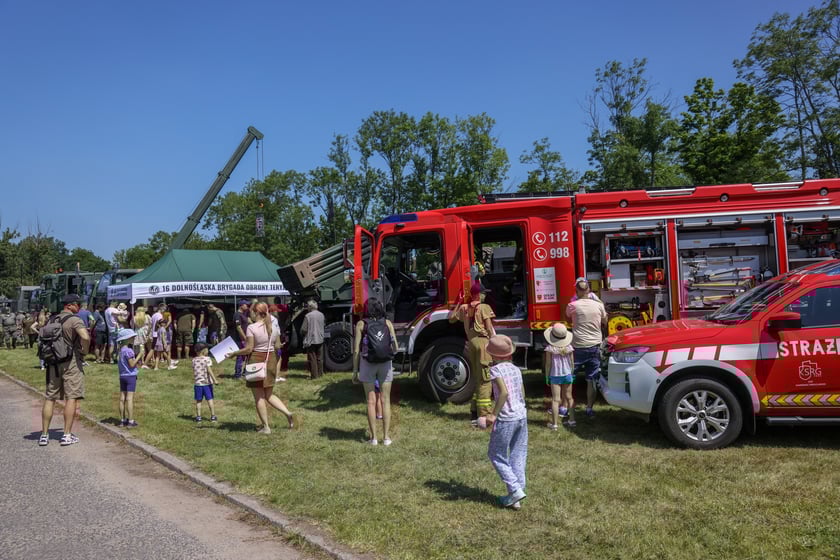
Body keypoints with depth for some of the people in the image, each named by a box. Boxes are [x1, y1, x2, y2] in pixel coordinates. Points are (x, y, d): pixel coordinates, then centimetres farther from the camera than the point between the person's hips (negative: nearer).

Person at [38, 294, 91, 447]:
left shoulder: (52, 320, 11)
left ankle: (44, 435, 15)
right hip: (71, 362, -6)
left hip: (53, 362, 6)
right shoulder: (75, 320, -11)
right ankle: (67, 435, 1)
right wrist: (85, 351, -10)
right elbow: (85, 337, -26)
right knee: (71, 397, 0)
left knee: (50, 398, 11)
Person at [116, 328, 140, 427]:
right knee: (130, 398, -5)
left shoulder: (121, 349, 9)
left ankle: (123, 420, 17)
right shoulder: (128, 350, -16)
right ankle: (130, 421, -3)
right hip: (130, 376, -8)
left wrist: (136, 362, 11)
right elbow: (132, 364, -17)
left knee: (122, 398, 10)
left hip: (122, 376, 8)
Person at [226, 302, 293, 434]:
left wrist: (233, 353, -3)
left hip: (257, 360, -6)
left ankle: (266, 427, 8)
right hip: (271, 359, 6)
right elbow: (276, 346, 10)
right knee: (269, 395, 18)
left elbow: (249, 349, -14)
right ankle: (287, 413, 0)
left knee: (259, 397, 5)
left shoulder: (252, 327, -13)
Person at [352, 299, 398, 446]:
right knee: (385, 401, 7)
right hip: (385, 364, 1)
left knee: (371, 401, 6)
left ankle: (373, 437, 8)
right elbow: (395, 348, 1)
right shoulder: (387, 323, 3)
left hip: (367, 364, -1)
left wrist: (355, 370, 3)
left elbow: (356, 350, -4)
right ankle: (386, 437, 8)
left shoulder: (361, 324, -1)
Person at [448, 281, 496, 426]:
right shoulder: (484, 307, -6)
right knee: (485, 379, -5)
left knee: (477, 378, 17)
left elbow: (451, 318, 25)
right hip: (483, 341, -7)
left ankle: (474, 412, 22)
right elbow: (489, 328, -10)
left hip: (471, 342, 7)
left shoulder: (464, 308, 11)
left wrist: (457, 303, 35)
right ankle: (484, 415, -6)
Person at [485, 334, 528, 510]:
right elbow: (522, 395, 11)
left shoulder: (496, 369, -10)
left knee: (496, 455, 9)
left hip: (506, 419, -7)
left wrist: (493, 415, -19)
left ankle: (515, 490, 1)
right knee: (518, 456, 12)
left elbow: (504, 392, -23)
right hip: (522, 416, 7)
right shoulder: (516, 369, 10)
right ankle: (515, 498, 16)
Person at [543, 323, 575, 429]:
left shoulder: (550, 348, -11)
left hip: (555, 376, -3)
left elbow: (548, 364, -7)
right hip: (567, 375, 3)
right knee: (569, 397, 17)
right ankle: (571, 420, 23)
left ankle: (554, 423, -3)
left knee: (555, 399, -2)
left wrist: (547, 377, 2)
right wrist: (572, 374, 17)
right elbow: (572, 363, 4)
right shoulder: (569, 347, -3)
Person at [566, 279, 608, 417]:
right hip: (595, 346, 2)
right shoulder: (599, 305, 0)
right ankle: (589, 409, 10)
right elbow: (604, 324, 14)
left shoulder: (572, 305, -7)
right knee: (592, 380, 8)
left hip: (578, 347, -2)